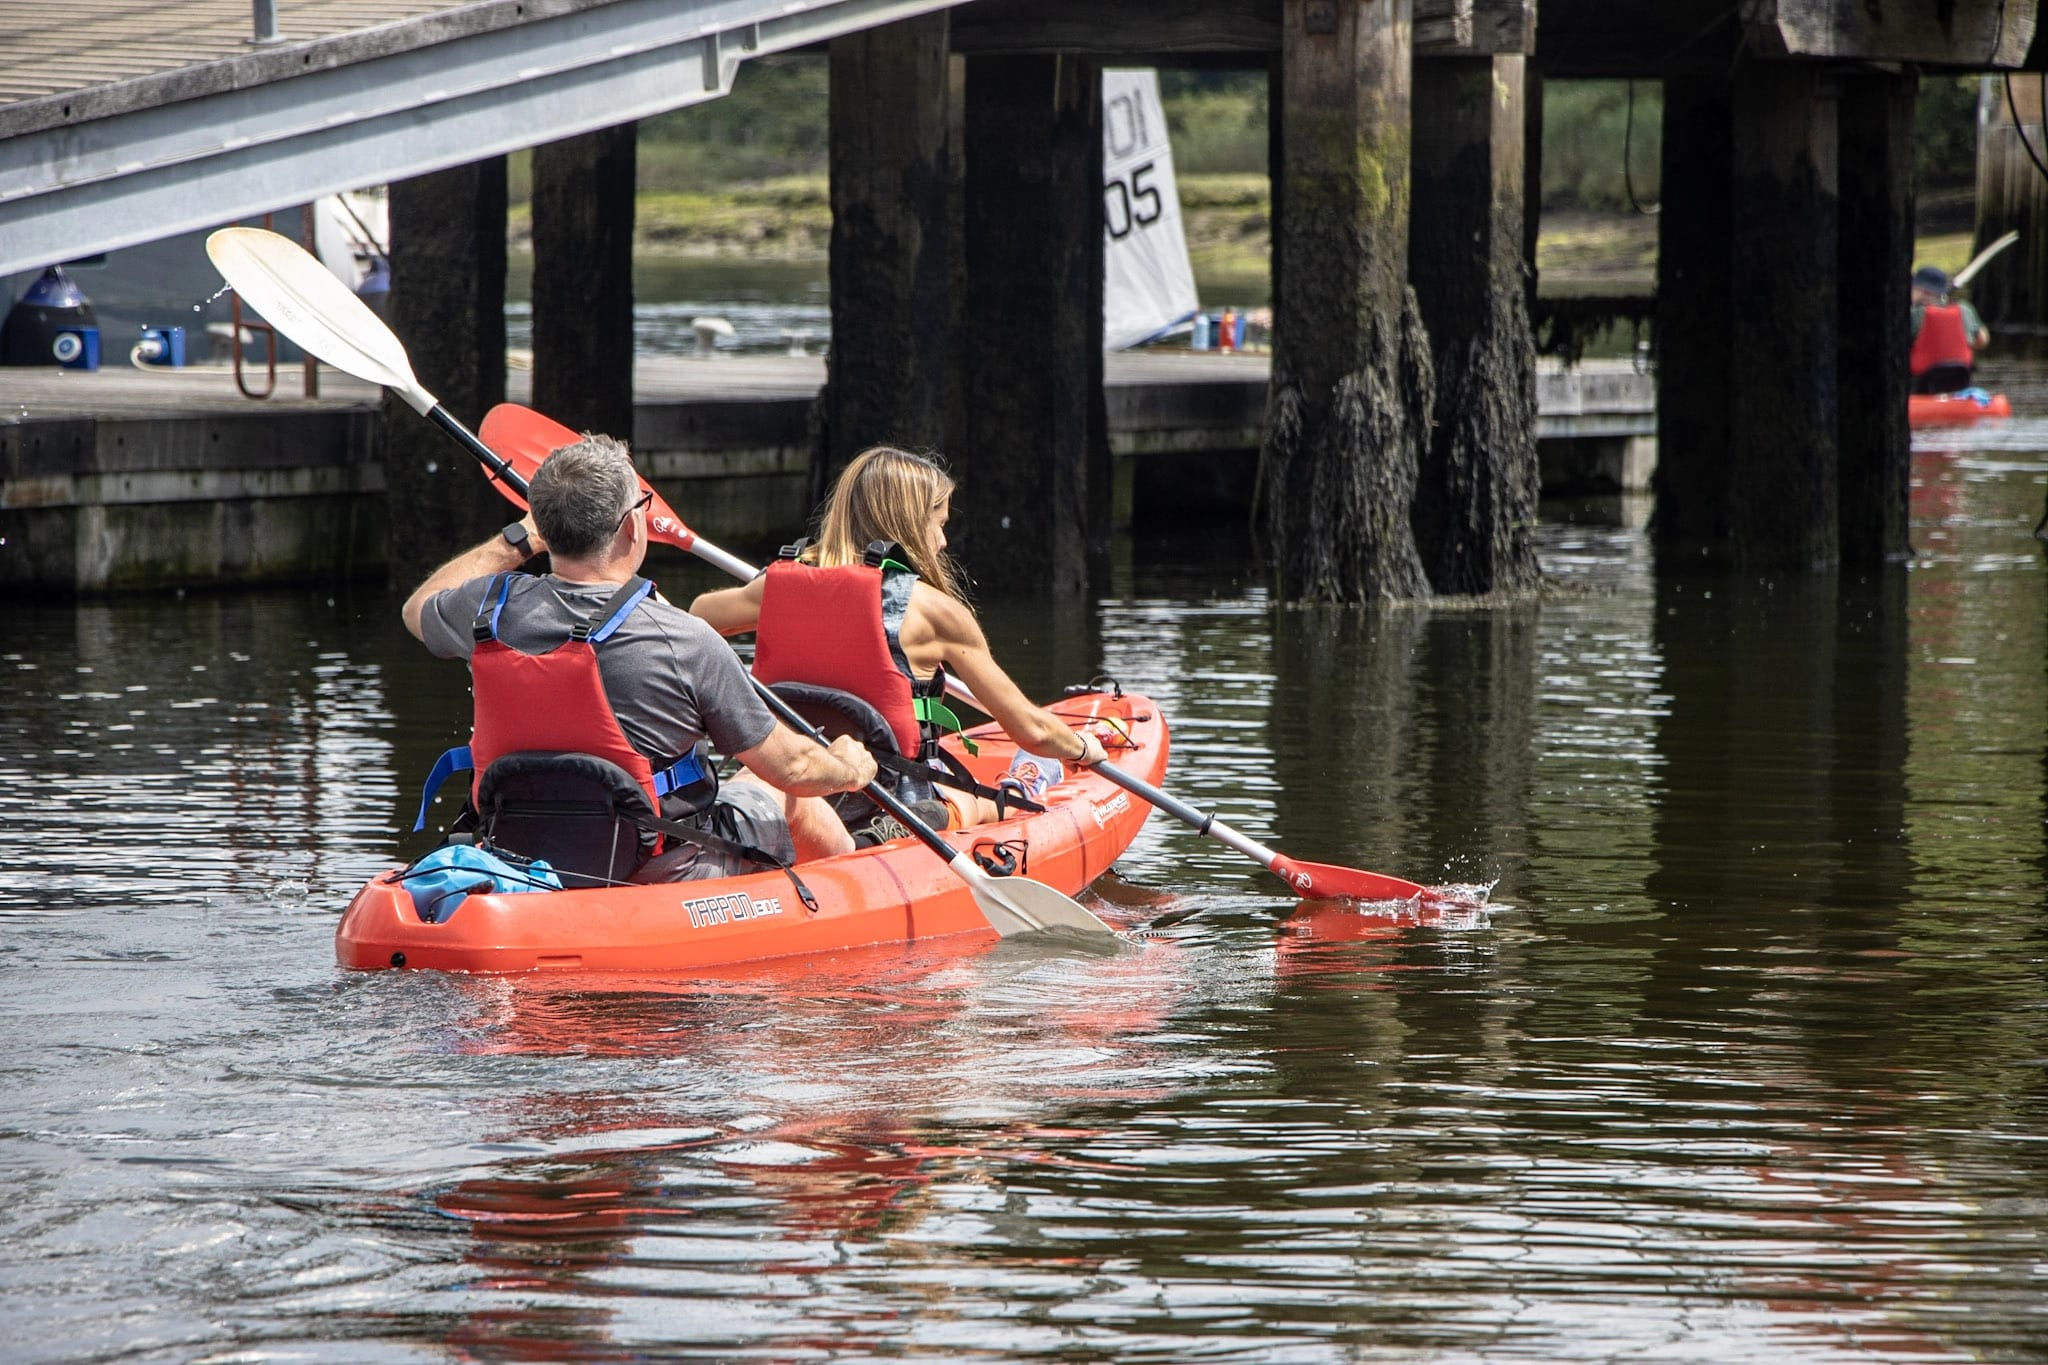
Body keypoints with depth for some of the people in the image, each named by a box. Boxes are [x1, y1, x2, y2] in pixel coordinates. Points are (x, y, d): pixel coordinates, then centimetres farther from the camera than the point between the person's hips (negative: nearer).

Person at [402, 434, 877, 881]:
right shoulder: (683, 642, -25)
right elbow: (790, 766, -12)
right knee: (786, 793, 27)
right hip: (666, 879, -5)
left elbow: (418, 608, 16)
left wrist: (518, 537, 23)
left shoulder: (490, 608, -12)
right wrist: (850, 770, 10)